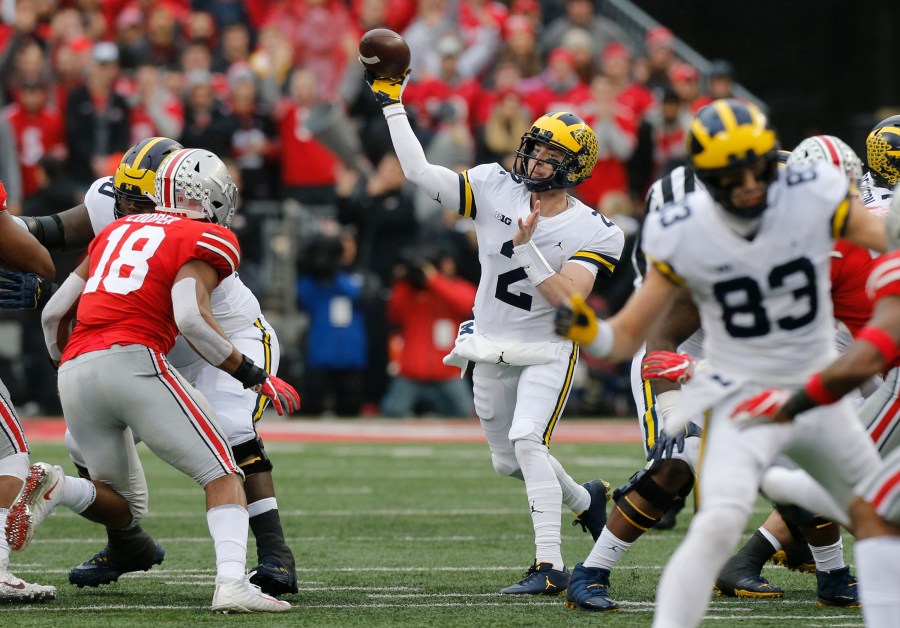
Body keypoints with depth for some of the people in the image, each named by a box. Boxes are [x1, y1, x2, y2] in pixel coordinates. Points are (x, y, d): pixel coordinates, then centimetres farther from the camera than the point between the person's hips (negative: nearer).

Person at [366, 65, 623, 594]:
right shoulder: (495, 190, -6)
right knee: (510, 462, 15)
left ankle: (551, 566, -23)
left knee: (527, 440, -25)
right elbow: (420, 172, -11)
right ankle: (586, 500, 45)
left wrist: (527, 249, -32)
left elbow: (568, 299, -24)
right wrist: (392, 104, -14)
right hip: (492, 350, 5)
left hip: (548, 350, -5)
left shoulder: (592, 233, -14)